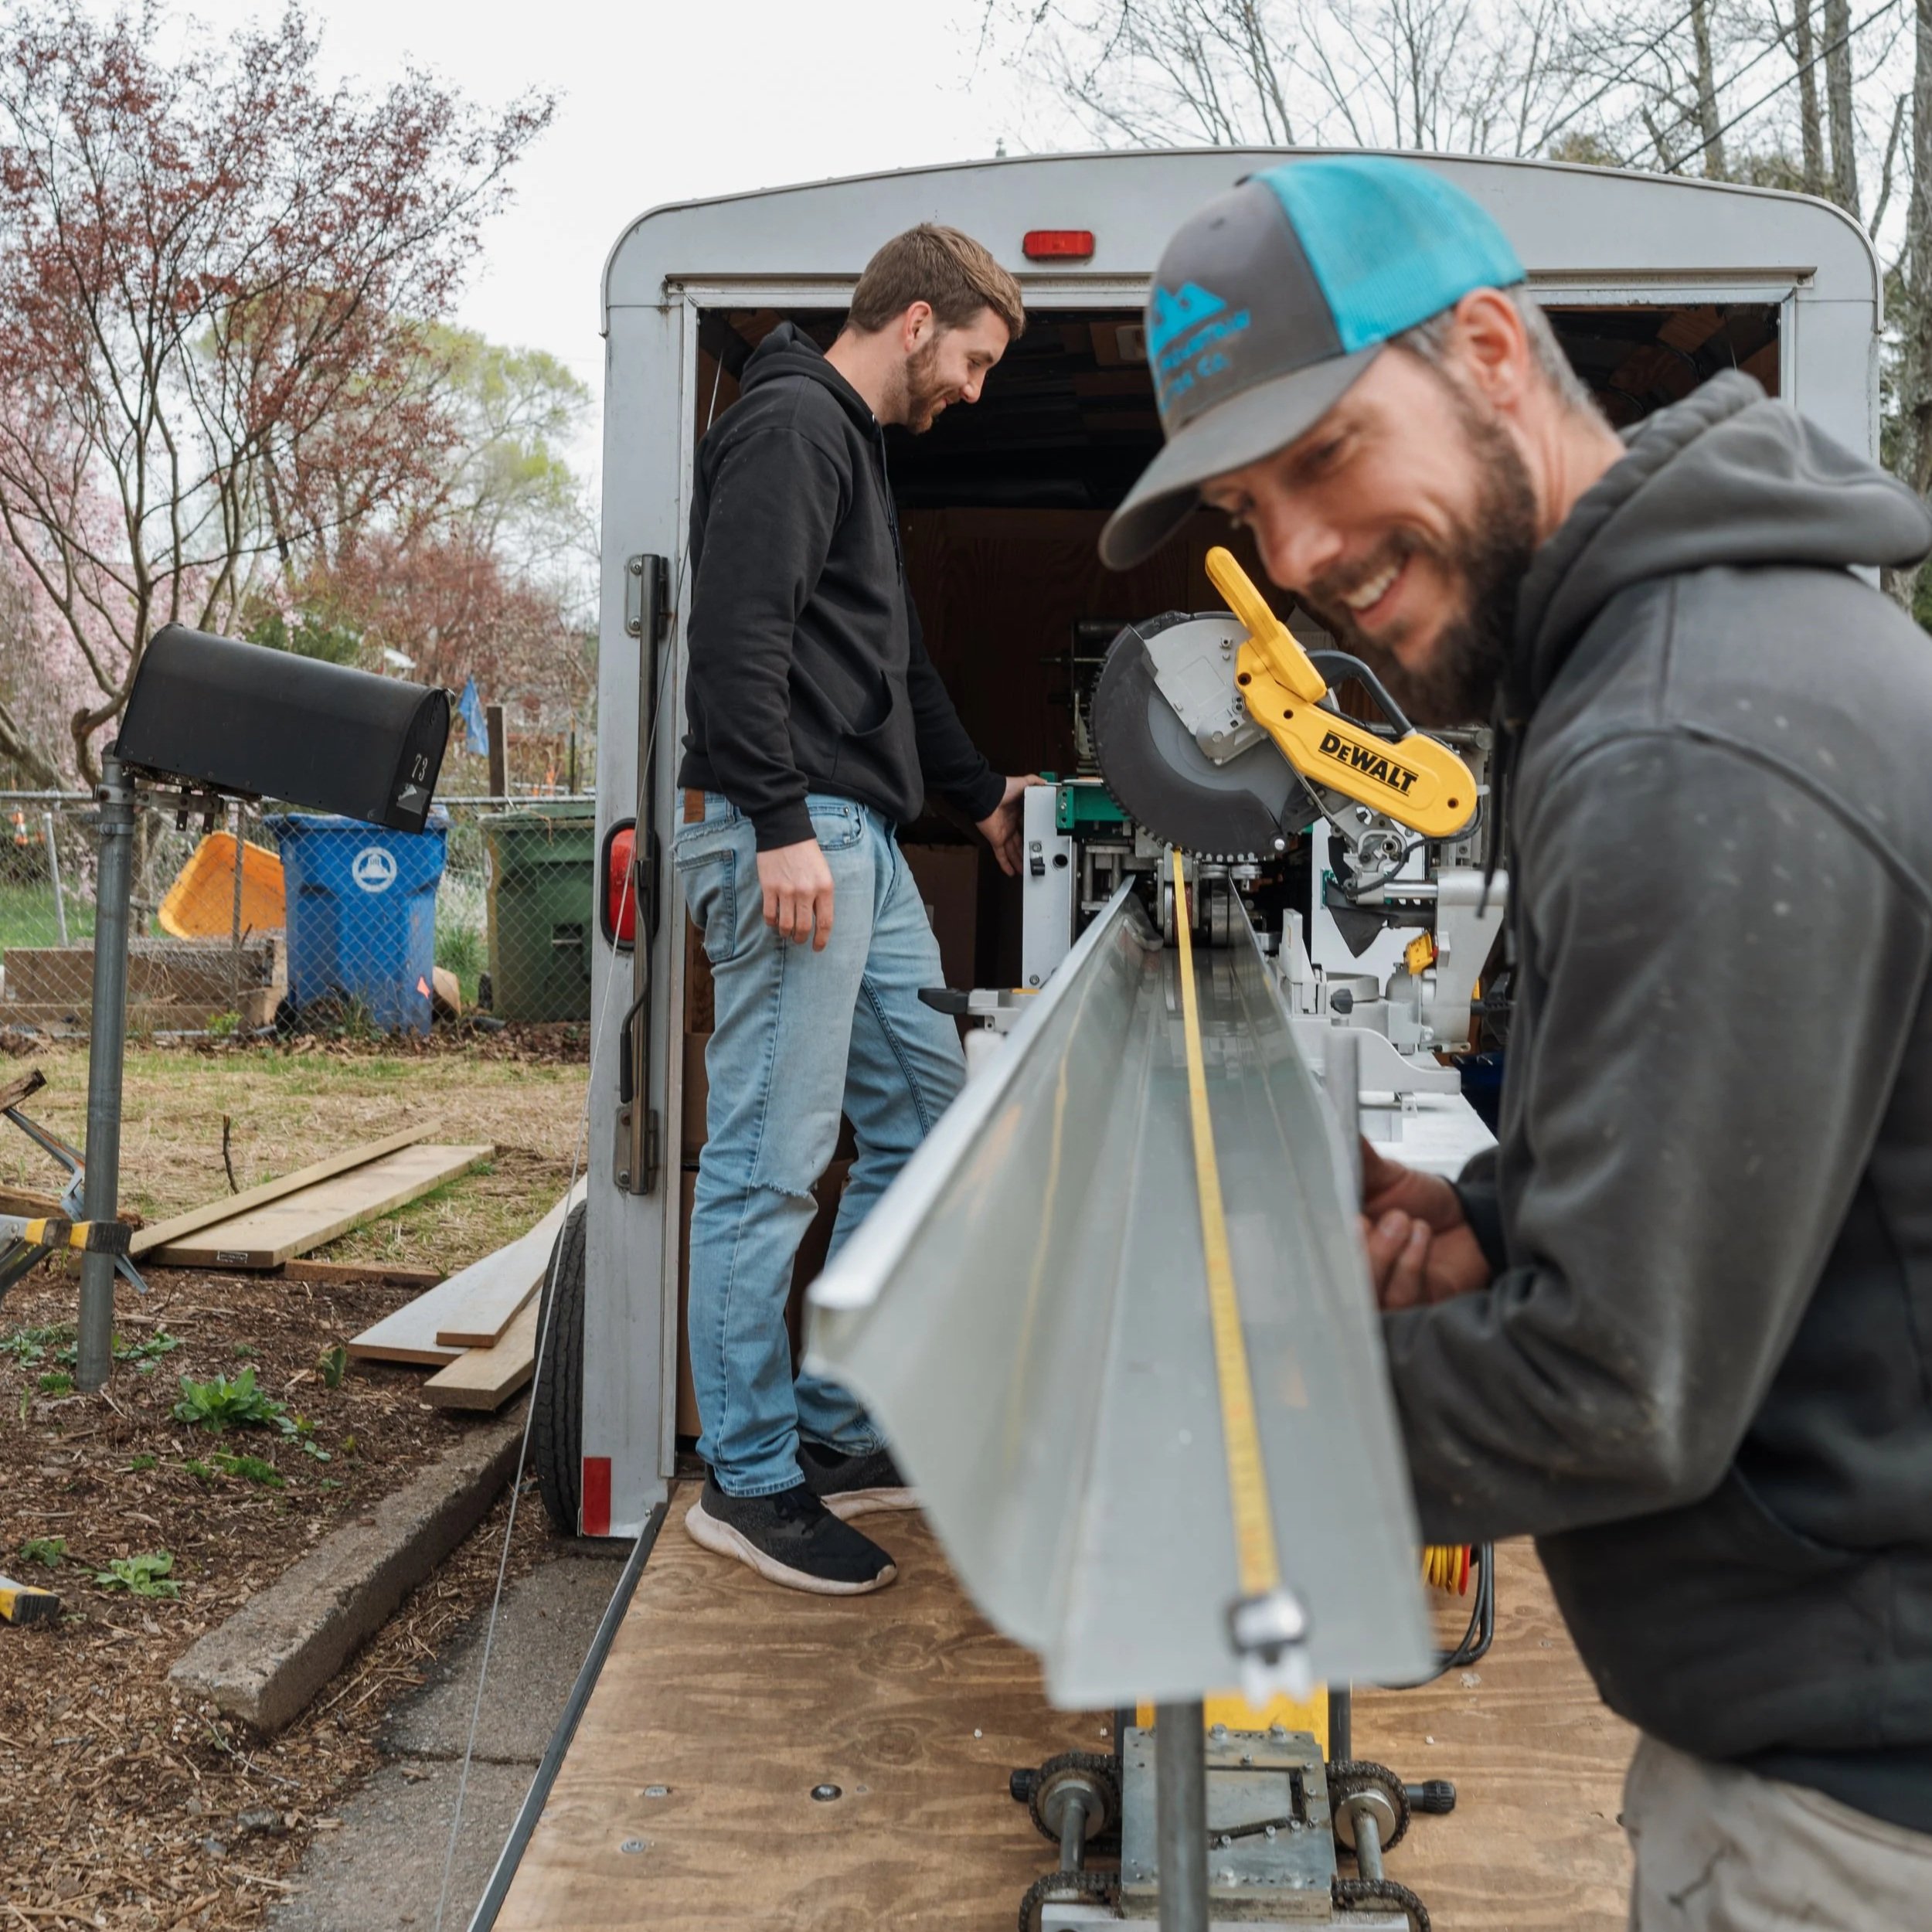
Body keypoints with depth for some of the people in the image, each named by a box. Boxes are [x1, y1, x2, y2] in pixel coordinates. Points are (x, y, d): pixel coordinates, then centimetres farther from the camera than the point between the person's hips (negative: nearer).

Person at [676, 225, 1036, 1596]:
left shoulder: (855, 444, 26)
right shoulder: (793, 424, -6)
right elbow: (738, 630, -19)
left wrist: (981, 795, 35)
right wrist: (781, 826, -24)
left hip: (860, 839, 11)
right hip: (793, 835, -11)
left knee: (925, 1105, 13)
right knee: (770, 1160, -6)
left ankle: (840, 1429, 23)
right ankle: (749, 1481, 4)